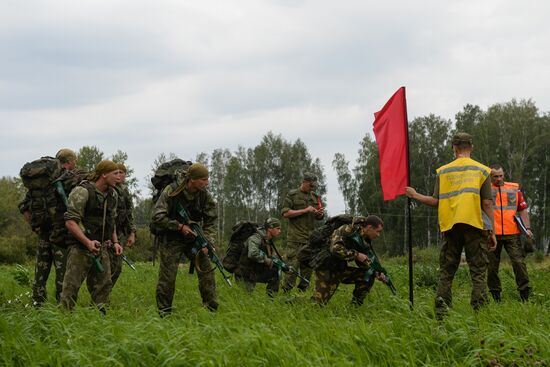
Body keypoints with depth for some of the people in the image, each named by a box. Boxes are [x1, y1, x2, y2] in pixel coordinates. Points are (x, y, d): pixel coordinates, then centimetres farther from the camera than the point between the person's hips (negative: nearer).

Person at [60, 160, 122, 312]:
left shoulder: (112, 194, 12)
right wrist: (88, 242, -27)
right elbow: (70, 221, -19)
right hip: (81, 248, -7)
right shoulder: (82, 192, -14)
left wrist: (115, 242, 10)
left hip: (101, 249, 7)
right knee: (71, 286, -8)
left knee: (103, 285, 6)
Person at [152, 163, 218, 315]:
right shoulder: (171, 191, -19)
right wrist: (180, 226, -23)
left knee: (206, 271, -3)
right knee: (167, 276, -7)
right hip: (172, 239, -4)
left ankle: (212, 311, 5)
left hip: (194, 238, 4)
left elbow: (211, 222, 0)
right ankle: (164, 313, 4)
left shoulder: (205, 196, -7)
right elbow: (157, 217, -20)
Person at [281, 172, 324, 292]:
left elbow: (318, 218, 24)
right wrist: (305, 210, -13)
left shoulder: (315, 197, 17)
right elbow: (285, 213, -9)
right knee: (293, 266, -10)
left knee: (308, 267, 5)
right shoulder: (292, 195, 0)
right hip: (295, 238, -6)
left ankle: (302, 291, 12)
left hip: (311, 237, 6)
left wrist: (320, 213, -1)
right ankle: (287, 292, -6)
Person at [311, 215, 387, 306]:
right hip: (327, 269, -7)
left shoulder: (366, 241, 2)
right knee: (319, 303, -14)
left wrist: (377, 273, -10)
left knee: (369, 275, -7)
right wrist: (356, 255, -31)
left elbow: (364, 264, 8)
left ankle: (356, 305, 4)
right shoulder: (347, 230, -23)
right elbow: (335, 248, -36)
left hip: (342, 269, 7)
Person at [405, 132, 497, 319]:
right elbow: (487, 203, 0)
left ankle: (441, 313, 2)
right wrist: (492, 232, 2)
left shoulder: (443, 171, 9)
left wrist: (415, 195, 21)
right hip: (475, 226, -2)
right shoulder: (481, 170, 5)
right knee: (478, 271, 1)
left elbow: (436, 202, 5)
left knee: (446, 272, 7)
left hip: (450, 226, 2)